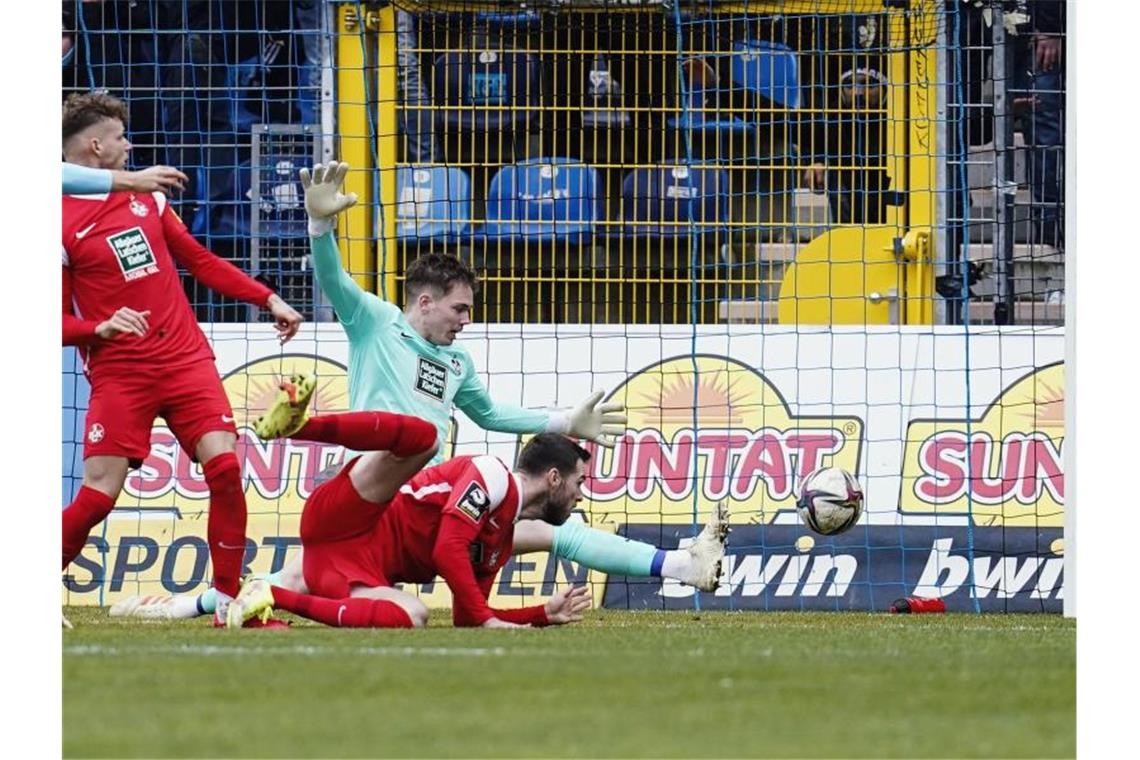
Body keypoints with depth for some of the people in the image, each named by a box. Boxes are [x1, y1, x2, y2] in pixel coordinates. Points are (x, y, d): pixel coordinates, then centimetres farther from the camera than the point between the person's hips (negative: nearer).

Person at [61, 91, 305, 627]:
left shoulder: (145, 197, 14)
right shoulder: (61, 224, -3)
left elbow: (200, 260, 22)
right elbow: (57, 321, -3)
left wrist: (268, 300, 18)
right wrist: (100, 327, -22)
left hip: (185, 357, 5)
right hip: (119, 375, -5)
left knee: (225, 466, -12)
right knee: (99, 493, -12)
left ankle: (229, 603, -4)